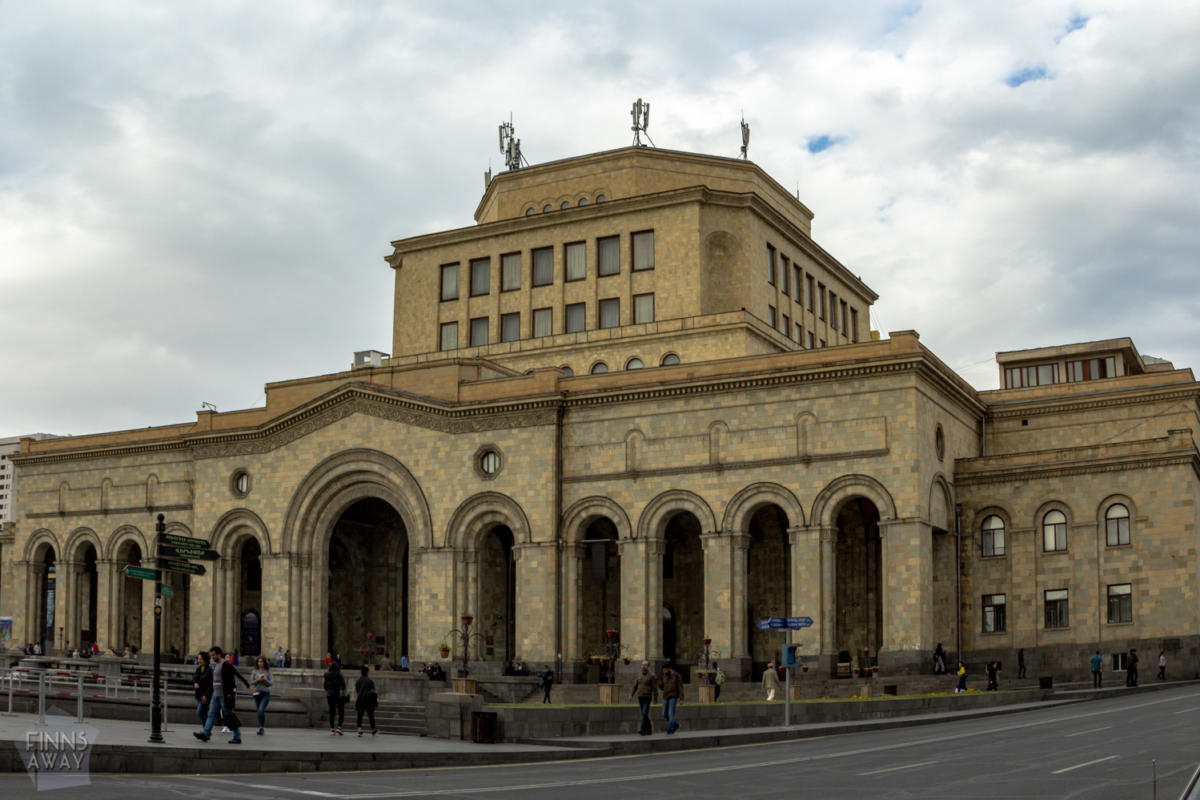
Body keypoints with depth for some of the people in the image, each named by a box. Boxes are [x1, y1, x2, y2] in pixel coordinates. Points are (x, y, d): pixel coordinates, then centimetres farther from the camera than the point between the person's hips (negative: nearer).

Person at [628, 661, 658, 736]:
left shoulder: (651, 676, -4)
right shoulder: (639, 676, 14)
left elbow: (655, 688, -6)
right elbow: (635, 687, 11)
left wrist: (655, 699, -9)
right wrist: (631, 695, -1)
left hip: (647, 698, -6)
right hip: (640, 698, 6)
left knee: (645, 714, -16)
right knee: (644, 715, 10)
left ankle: (642, 729, -23)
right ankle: (649, 730, 21)